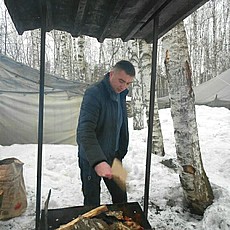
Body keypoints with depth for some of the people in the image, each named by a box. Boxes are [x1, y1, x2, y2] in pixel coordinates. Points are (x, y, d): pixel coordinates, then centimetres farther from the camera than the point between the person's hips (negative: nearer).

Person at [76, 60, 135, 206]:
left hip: (113, 157, 7)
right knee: (92, 203, 9)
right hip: (91, 159, -6)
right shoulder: (94, 94, -23)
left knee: (121, 197, 18)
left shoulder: (121, 94, 2)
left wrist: (121, 152, 14)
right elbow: (85, 131, -33)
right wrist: (97, 161, -43)